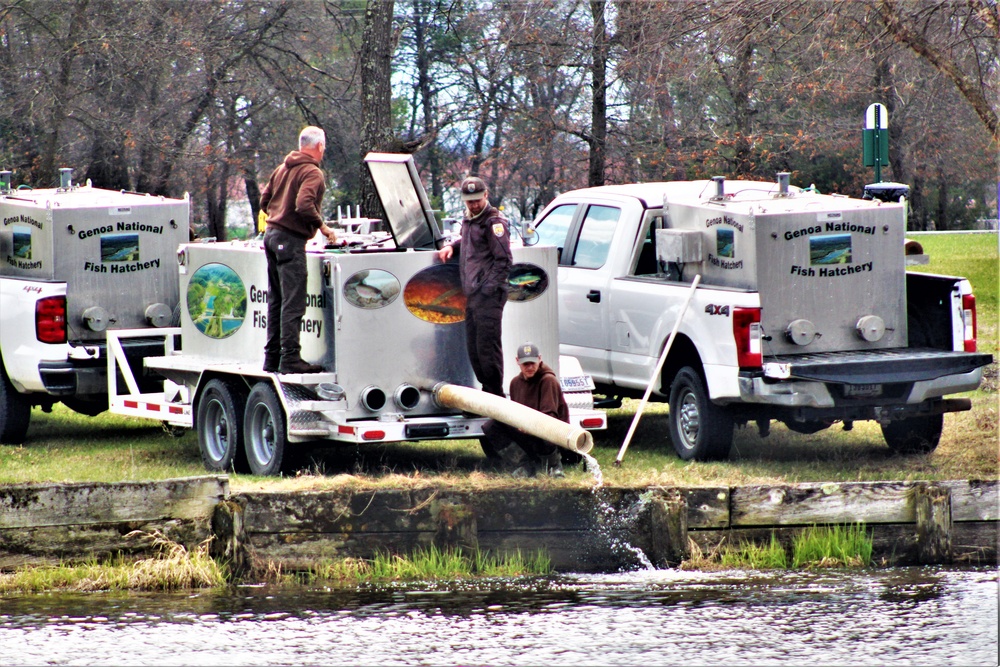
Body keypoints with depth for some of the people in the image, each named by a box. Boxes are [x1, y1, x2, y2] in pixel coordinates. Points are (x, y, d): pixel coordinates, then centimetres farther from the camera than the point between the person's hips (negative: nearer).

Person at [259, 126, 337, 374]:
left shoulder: (283, 168, 16)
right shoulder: (313, 173, -10)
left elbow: (265, 201, 19)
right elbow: (304, 205, -24)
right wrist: (322, 226, -12)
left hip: (272, 233, 9)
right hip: (290, 240, -9)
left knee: (276, 300, 12)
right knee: (293, 303, -9)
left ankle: (272, 358, 14)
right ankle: (290, 358, -12)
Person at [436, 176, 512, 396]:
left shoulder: (494, 222, -10)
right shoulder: (468, 220, 17)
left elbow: (504, 260, -13)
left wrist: (490, 288, -17)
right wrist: (452, 247, 15)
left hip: (489, 296, -9)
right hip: (472, 296, 9)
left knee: (487, 347, -9)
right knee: (473, 349, 12)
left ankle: (495, 396, -5)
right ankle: (487, 391, 20)